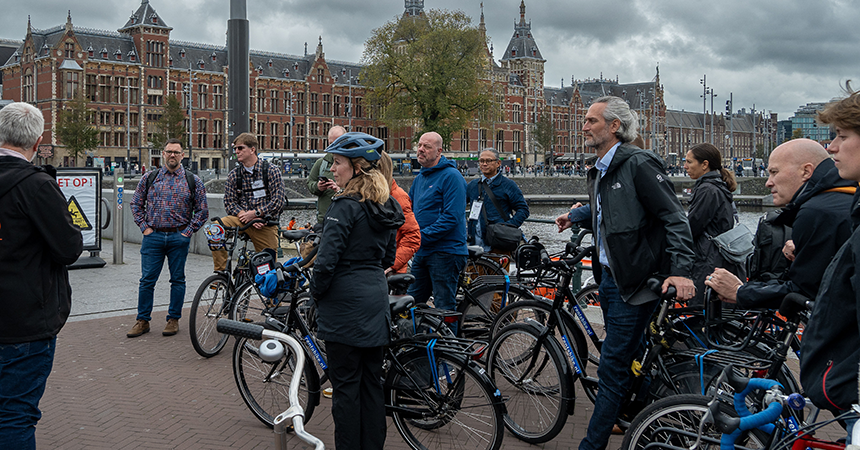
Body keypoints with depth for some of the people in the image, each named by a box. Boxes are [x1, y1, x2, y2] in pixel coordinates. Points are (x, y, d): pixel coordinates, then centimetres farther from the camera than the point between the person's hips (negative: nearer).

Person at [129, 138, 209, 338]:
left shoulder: (193, 181, 3)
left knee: (177, 279, 7)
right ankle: (142, 321, 13)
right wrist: (144, 227, 2)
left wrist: (188, 232, -3)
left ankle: (174, 319, 18)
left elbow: (202, 210, 4)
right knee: (147, 280, 2)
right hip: (153, 236, 1)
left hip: (179, 237, -1)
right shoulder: (149, 178, 6)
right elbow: (136, 203, 12)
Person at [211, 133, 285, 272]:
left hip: (265, 223, -2)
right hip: (242, 219, 2)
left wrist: (255, 213, -15)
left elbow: (278, 201, -9)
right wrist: (244, 215, -15)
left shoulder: (271, 170, -2)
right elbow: (230, 203, 5)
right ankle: (220, 272, -16)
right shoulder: (234, 175, 7)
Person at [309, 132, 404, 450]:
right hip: (376, 299, 8)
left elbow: (327, 259, -19)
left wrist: (316, 293, -4)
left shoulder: (345, 206, -16)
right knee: (372, 381, 14)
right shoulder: (387, 207, 9)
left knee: (345, 384, 2)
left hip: (346, 304, -8)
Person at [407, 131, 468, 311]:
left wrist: (423, 236, -21)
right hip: (421, 252, 8)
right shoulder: (419, 178, 16)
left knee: (444, 308, -2)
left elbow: (452, 217, -19)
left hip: (445, 251, -8)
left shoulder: (451, 176, -11)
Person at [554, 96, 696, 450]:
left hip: (635, 281, -9)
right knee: (628, 355, 22)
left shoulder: (639, 164, -15)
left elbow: (675, 218, -18)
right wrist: (574, 217, 21)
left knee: (612, 367, -6)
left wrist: (681, 270, -24)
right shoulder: (599, 171, 13)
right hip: (609, 277, 9)